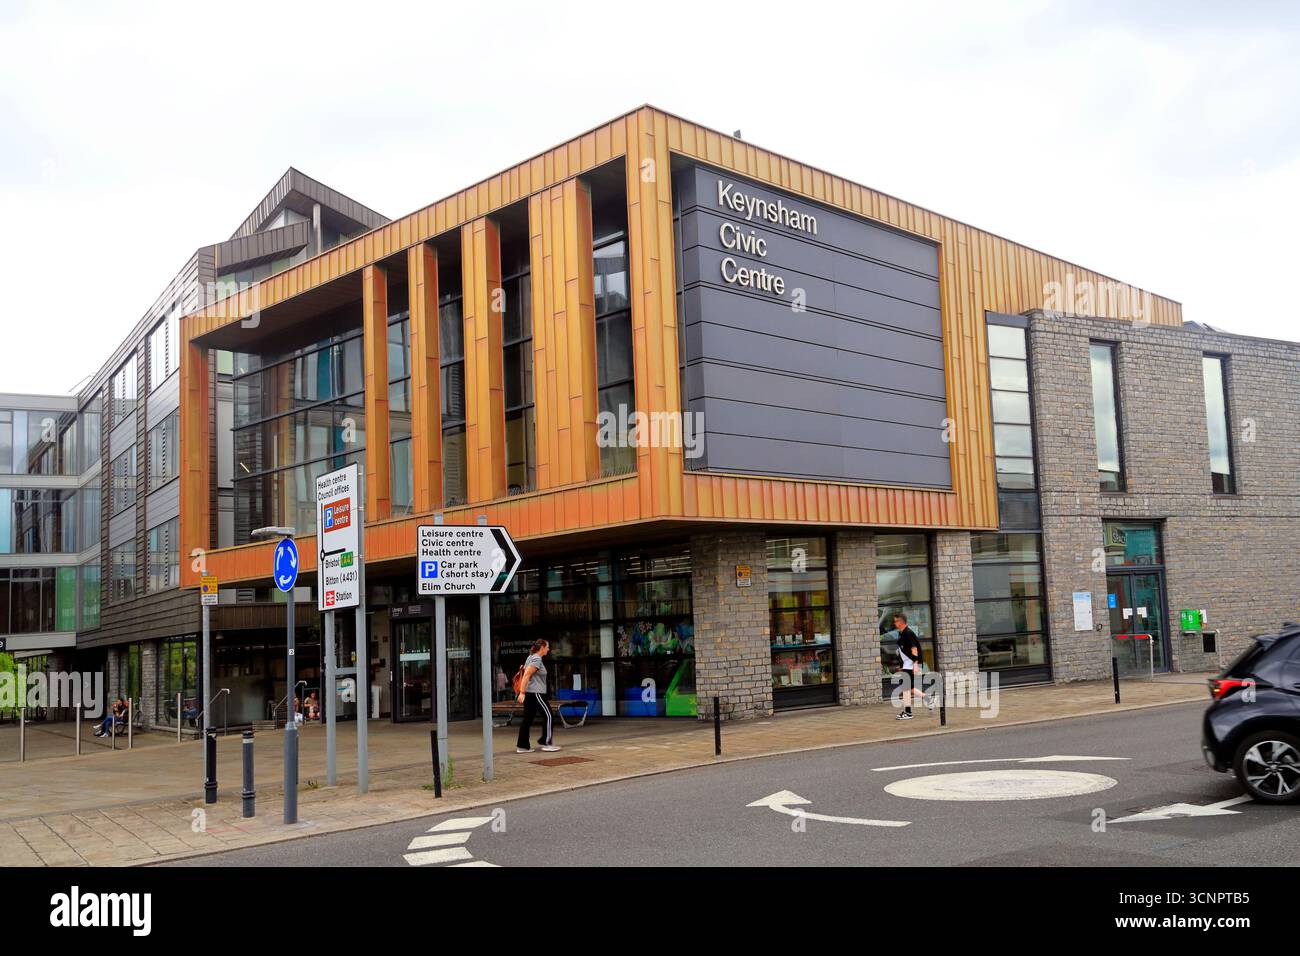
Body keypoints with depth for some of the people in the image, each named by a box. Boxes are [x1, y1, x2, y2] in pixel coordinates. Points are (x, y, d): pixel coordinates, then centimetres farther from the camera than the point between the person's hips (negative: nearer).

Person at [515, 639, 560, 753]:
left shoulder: (532, 657, 17)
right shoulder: (537, 659, -13)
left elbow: (525, 674, 23)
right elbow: (526, 675, -21)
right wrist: (522, 692, -24)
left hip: (530, 694, 10)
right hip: (535, 693, -10)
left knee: (528, 718, 8)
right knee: (548, 716, -3)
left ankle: (522, 746, 8)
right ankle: (546, 743, -1)